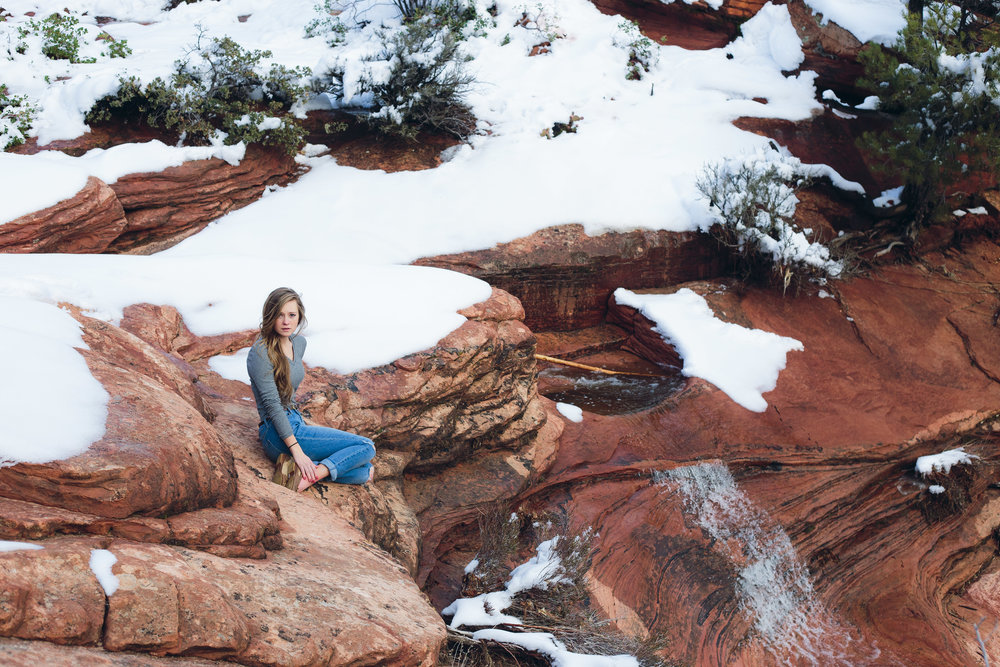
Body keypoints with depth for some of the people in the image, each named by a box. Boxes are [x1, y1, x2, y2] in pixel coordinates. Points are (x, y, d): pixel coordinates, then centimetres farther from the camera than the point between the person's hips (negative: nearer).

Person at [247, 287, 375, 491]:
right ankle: (310, 475, -23)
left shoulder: (299, 342, 9)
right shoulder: (260, 353, -16)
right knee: (366, 447, -15)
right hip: (279, 436, -9)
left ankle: (305, 471, -11)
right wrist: (297, 451, -24)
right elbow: (272, 404, -20)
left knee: (365, 472, -4)